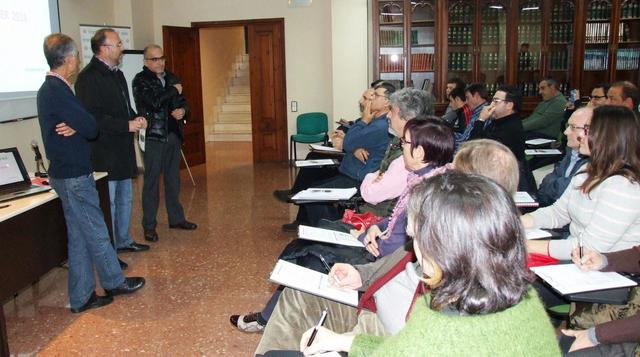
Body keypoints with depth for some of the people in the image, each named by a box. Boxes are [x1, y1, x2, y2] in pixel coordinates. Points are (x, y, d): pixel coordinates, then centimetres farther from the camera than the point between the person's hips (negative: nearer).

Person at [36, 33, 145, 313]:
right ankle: (114, 282, 23)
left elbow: (80, 123, 14)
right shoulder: (57, 91, -20)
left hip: (67, 172, 10)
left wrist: (75, 127, -6)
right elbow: (91, 129, -17)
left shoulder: (50, 88, 12)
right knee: (96, 232, 6)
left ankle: (82, 297, 21)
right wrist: (78, 127, 2)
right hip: (74, 175, -10)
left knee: (79, 236, 14)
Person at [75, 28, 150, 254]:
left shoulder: (117, 74, 15)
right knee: (108, 203, -1)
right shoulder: (89, 77, -15)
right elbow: (93, 117, -23)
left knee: (125, 198, 19)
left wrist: (136, 119, 2)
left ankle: (123, 241, 34)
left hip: (122, 150, 10)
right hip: (104, 153, -10)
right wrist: (127, 125, -21)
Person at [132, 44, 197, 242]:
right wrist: (174, 90, -9)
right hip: (153, 137, -6)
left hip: (173, 135, 6)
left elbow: (183, 102, 18)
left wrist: (182, 111, -5)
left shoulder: (171, 78, 12)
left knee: (173, 179, 14)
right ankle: (149, 226, 9)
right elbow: (154, 101, -22)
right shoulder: (140, 80, -7)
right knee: (151, 181, 0)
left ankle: (176, 218, 26)